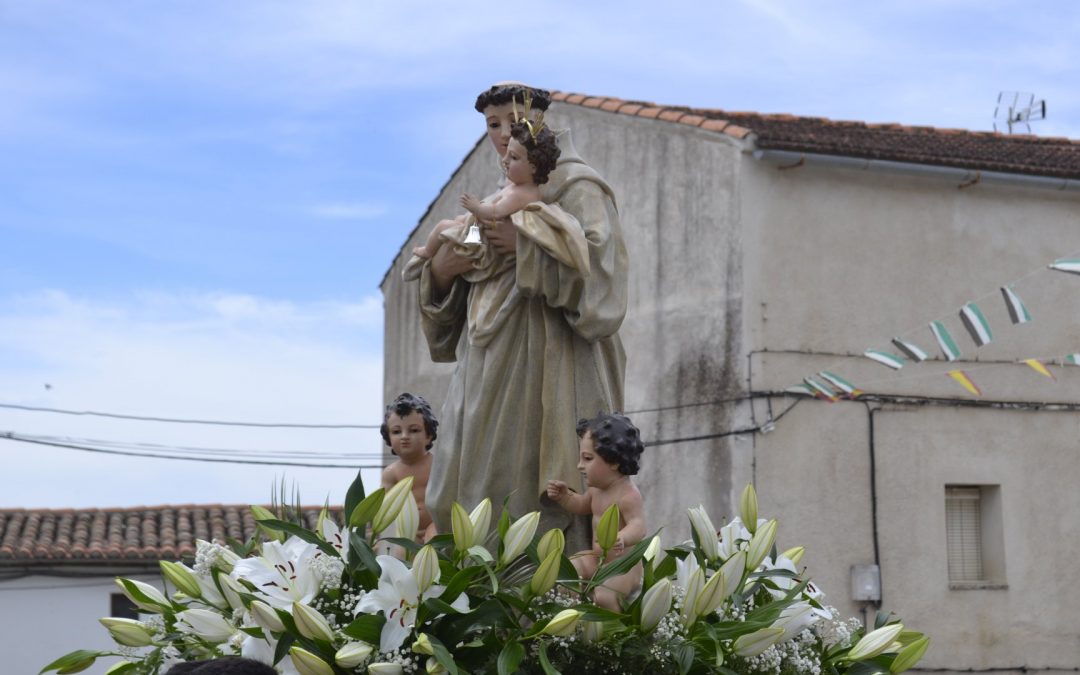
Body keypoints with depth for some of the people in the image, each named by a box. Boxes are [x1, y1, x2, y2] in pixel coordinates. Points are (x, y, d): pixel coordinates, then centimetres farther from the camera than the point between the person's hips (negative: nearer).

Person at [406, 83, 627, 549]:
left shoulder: (576, 185, 2)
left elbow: (597, 257, -16)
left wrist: (526, 243, -16)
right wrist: (440, 270, 2)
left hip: (546, 364, -7)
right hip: (492, 369, 8)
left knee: (530, 495, -12)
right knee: (472, 495, 2)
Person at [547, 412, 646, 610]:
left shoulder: (628, 495, -25)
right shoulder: (597, 489, 4)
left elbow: (638, 526, -38)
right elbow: (582, 505, 25)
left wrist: (621, 539, -60)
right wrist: (564, 496, 5)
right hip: (597, 558, 10)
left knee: (602, 596, -28)